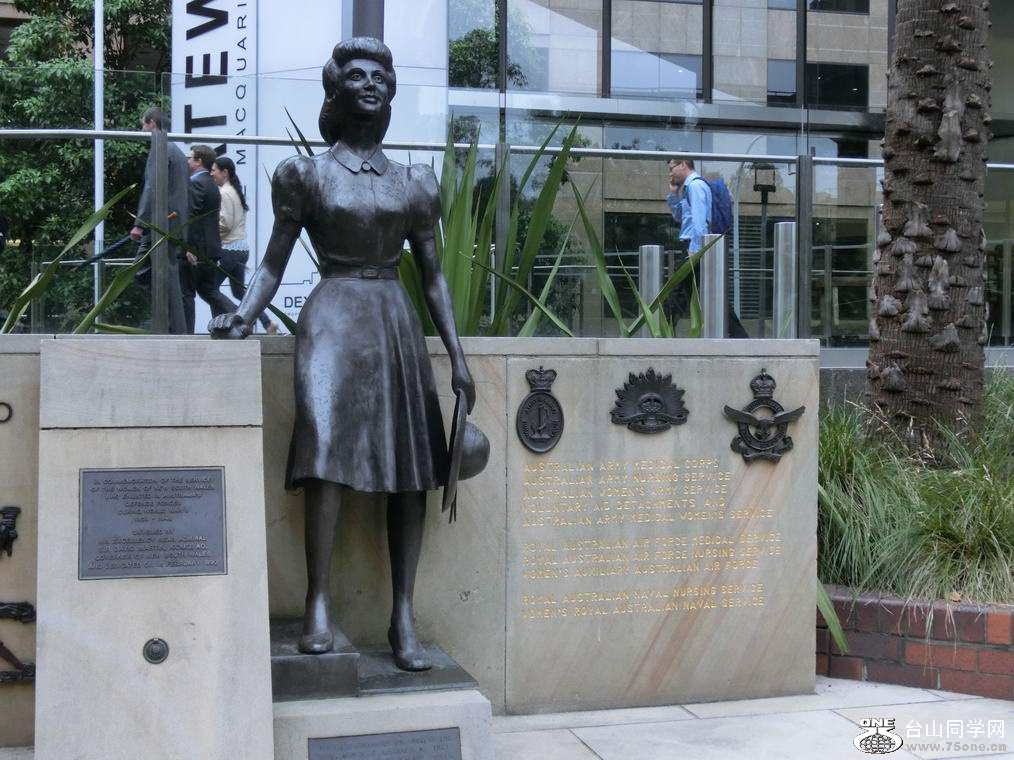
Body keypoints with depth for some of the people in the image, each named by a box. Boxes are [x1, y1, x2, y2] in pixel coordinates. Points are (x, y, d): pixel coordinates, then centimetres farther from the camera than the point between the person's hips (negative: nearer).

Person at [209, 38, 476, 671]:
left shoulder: (413, 182, 14)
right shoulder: (307, 174, 7)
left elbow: (433, 274, 14)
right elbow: (274, 265, 6)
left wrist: (457, 354, 6)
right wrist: (244, 318, -13)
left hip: (398, 321, 3)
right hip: (334, 316, -3)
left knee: (411, 463, -3)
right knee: (327, 445, -21)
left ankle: (403, 614, 0)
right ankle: (319, 604, -19)